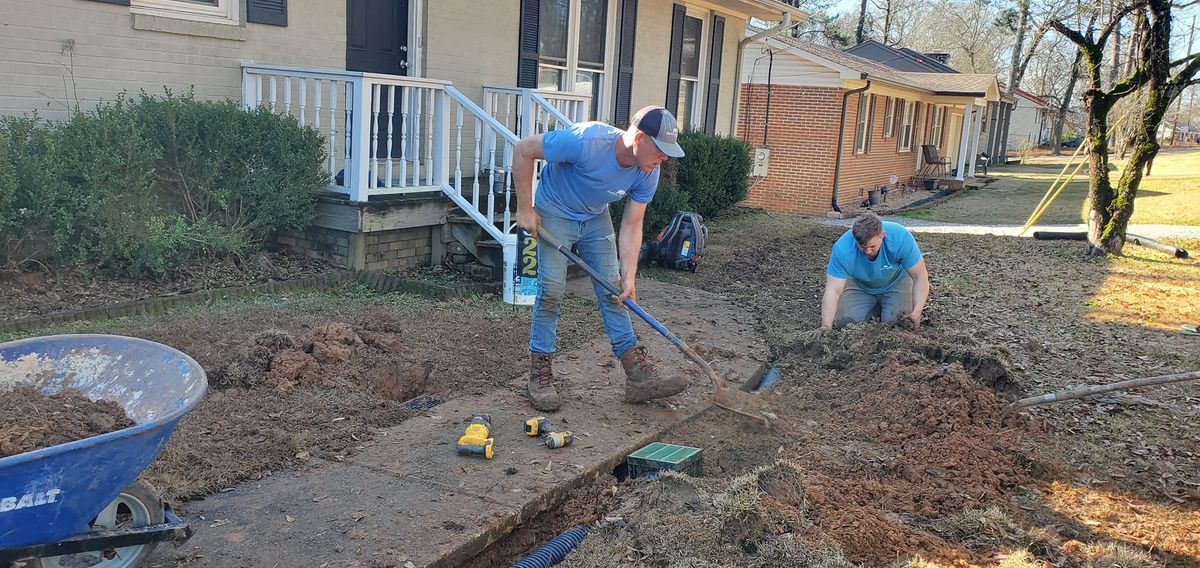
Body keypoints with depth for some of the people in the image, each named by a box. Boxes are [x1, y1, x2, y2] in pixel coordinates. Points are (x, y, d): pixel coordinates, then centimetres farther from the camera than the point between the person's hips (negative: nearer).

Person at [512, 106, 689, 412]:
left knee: (612, 290, 1)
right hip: (554, 213, -5)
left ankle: (639, 375, 2)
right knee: (551, 289, -12)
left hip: (596, 218, 5)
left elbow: (631, 226, -11)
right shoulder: (586, 142, -37)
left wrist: (629, 276, -20)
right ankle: (540, 373, 1)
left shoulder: (647, 174, -19)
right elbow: (523, 149, -27)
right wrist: (525, 209, -23)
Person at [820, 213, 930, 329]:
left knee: (895, 321, -21)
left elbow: (920, 276, -25)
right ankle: (877, 309, 15)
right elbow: (833, 290, -32)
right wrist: (826, 327, -44)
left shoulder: (900, 237, -34)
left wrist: (916, 313, -37)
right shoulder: (842, 249, -34)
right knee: (845, 321, -14)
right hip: (860, 285, 1)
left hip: (895, 282, -1)